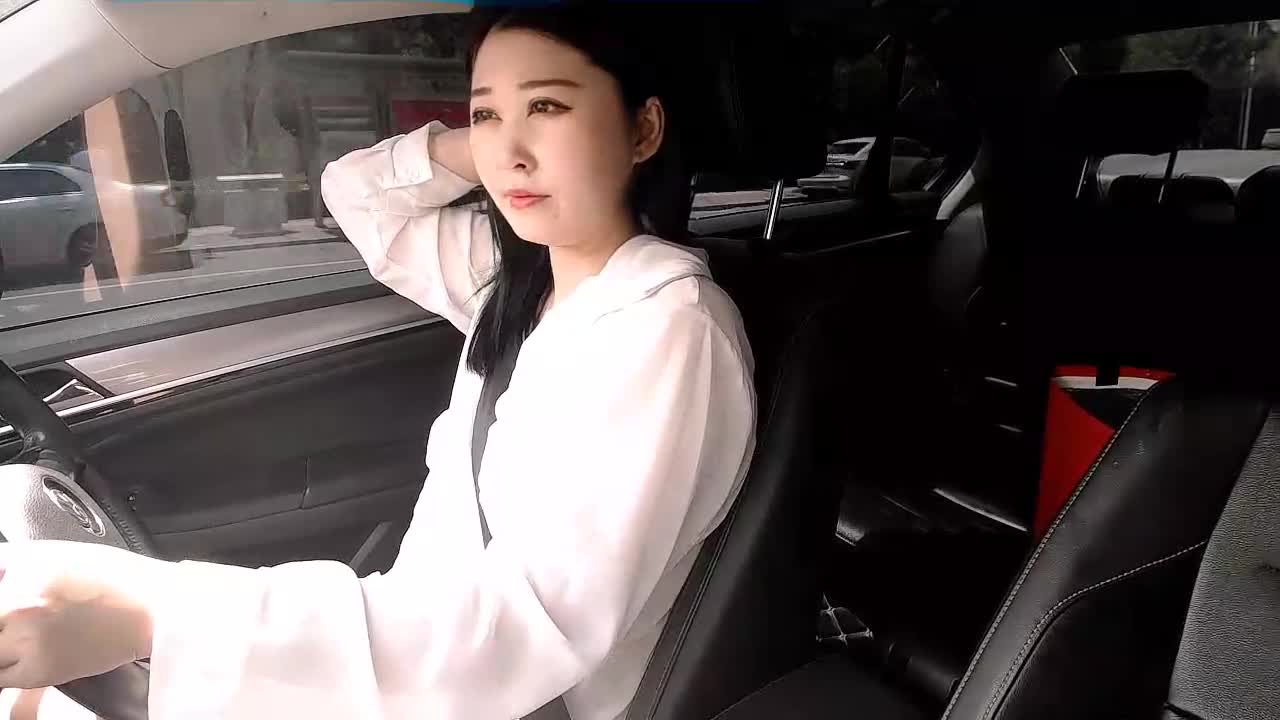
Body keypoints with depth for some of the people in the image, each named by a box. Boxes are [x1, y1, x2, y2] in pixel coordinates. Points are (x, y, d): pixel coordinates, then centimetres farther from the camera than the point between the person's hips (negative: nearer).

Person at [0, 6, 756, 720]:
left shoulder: (670, 326, -25)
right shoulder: (520, 271, 0)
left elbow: (543, 614, -33)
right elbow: (356, 193, 13)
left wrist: (160, 611, -38)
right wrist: (473, 148, -7)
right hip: (427, 646, 7)